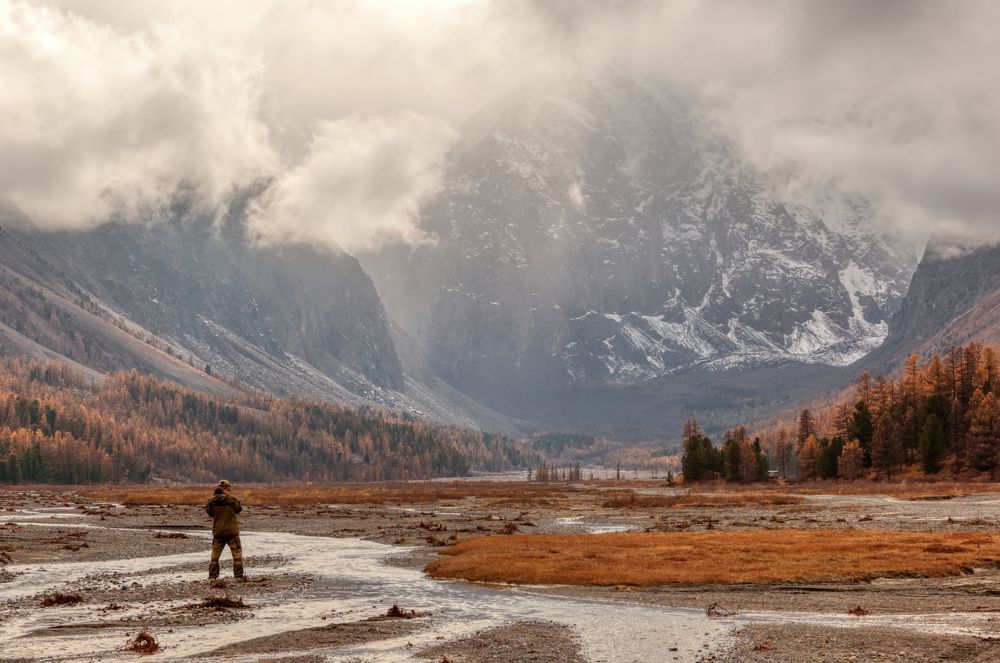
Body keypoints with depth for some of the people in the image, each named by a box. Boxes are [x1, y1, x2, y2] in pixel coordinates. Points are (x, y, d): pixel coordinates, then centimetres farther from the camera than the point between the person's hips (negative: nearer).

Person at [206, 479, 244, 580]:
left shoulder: (212, 501, -6)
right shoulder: (232, 499, -13)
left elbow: (209, 511, 8)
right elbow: (238, 509, 1)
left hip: (217, 531, 3)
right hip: (232, 531, -3)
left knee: (215, 554, 15)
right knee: (237, 554, 8)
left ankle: (212, 576, 12)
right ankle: (238, 576, 4)